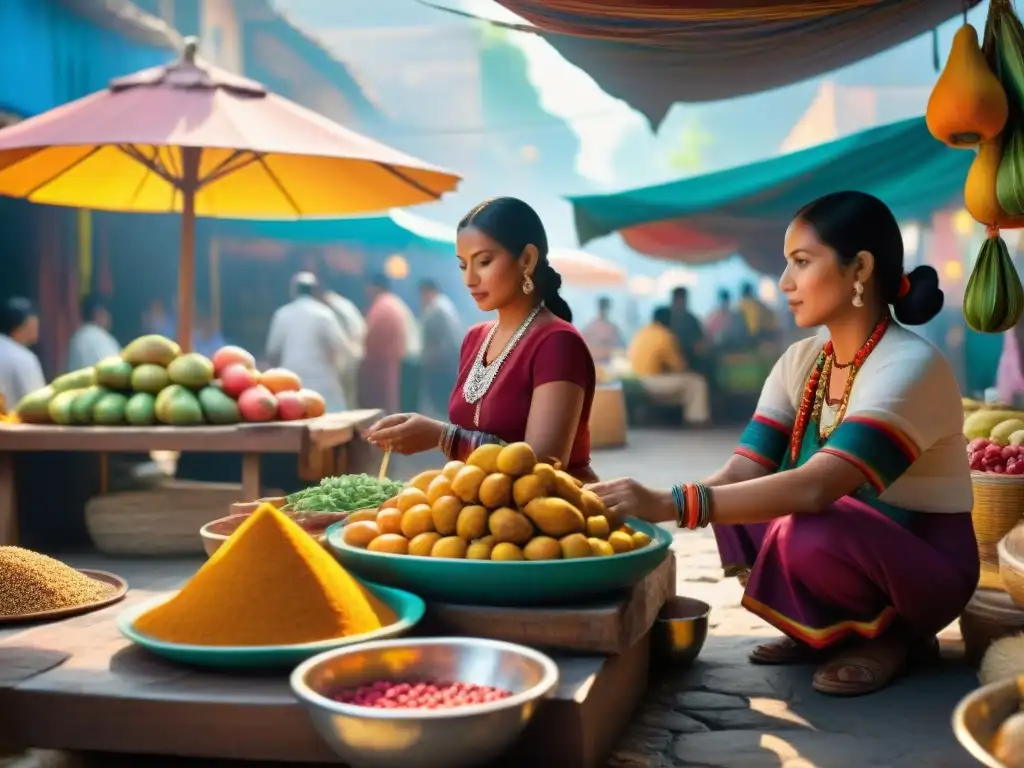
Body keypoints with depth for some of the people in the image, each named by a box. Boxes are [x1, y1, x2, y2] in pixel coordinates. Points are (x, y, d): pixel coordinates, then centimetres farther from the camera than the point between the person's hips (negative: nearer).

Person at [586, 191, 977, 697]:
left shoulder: (909, 367, -25)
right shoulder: (800, 362, -1)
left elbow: (814, 488, -38)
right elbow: (742, 473, -9)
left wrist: (671, 505, -43)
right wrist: (647, 505, -25)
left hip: (928, 565, -7)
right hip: (844, 551, 7)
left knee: (809, 532, -34)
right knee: (734, 499, -9)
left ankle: (889, 636, -5)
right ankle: (829, 629, 4)